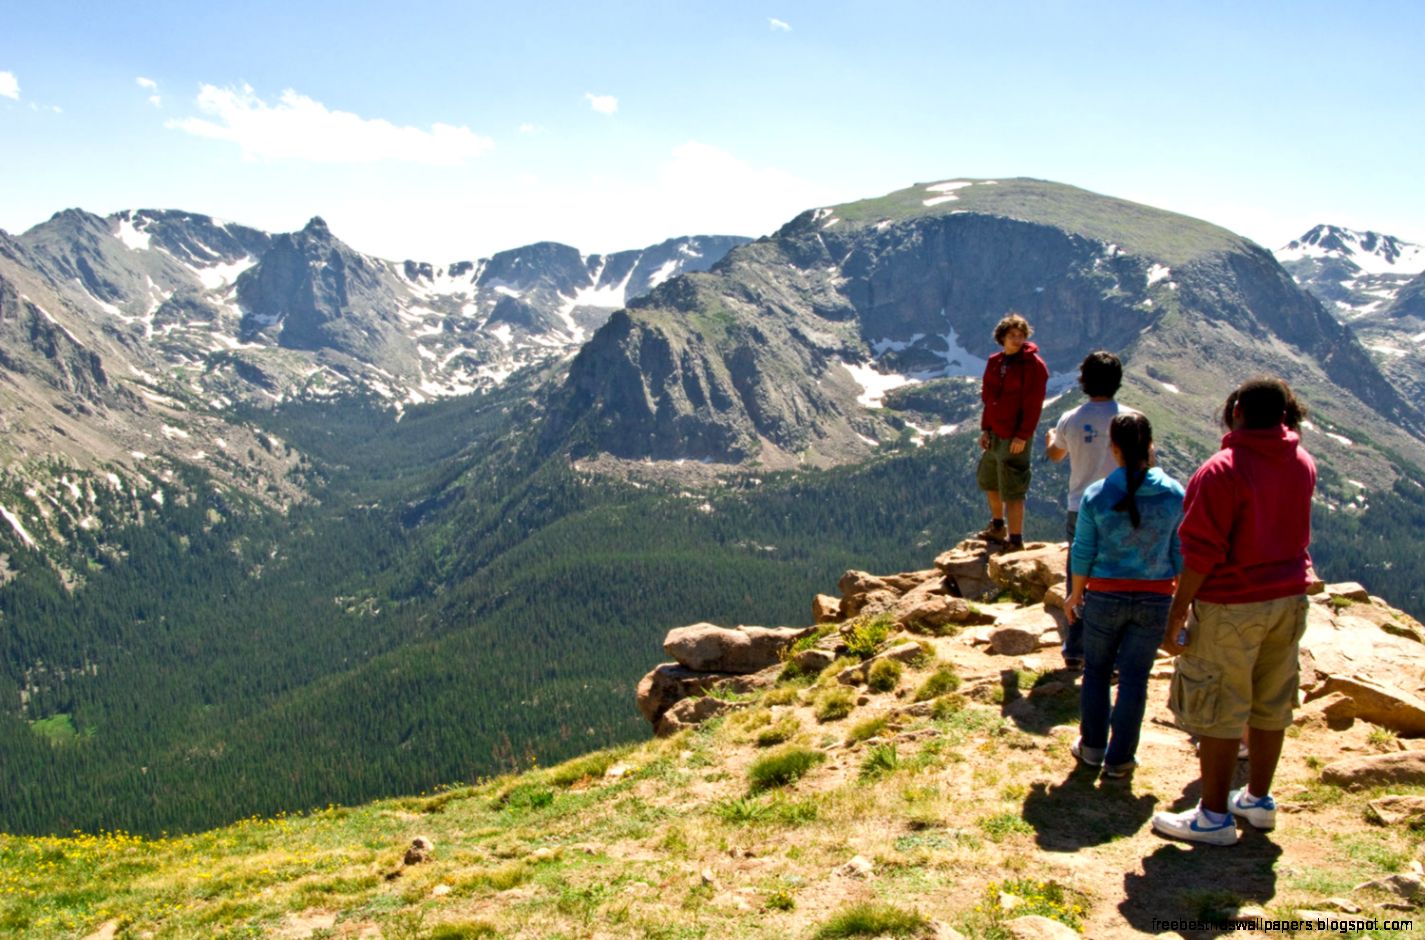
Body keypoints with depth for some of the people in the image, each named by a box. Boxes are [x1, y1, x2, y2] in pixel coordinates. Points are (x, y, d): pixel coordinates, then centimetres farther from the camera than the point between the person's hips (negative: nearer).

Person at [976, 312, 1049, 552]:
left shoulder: (1033, 365, -12)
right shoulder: (994, 362, 9)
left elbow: (1033, 404, -15)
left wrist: (1023, 436, -18)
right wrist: (985, 428, 9)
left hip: (1015, 438, -8)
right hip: (994, 433, 8)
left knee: (1012, 491, -6)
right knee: (989, 482, 21)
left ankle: (1016, 540, 4)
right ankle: (998, 526, 41)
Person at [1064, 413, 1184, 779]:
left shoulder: (1096, 495, -12)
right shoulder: (1175, 494, -7)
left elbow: (1082, 552, -5)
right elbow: (1181, 555, 0)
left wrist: (1075, 594, 9)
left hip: (1105, 596, -1)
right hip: (1155, 600, 1)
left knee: (1096, 671, 17)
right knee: (1134, 678, 9)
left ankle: (1092, 747, 26)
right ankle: (1119, 758, 17)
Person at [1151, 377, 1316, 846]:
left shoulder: (1221, 471, -19)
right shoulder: (1303, 463, 2)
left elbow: (1202, 553, -21)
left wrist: (1177, 614, -14)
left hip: (1232, 607, -7)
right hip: (1289, 598, 7)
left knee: (1218, 711, 3)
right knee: (1271, 704, 17)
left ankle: (1215, 816, 12)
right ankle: (1258, 799, 31)